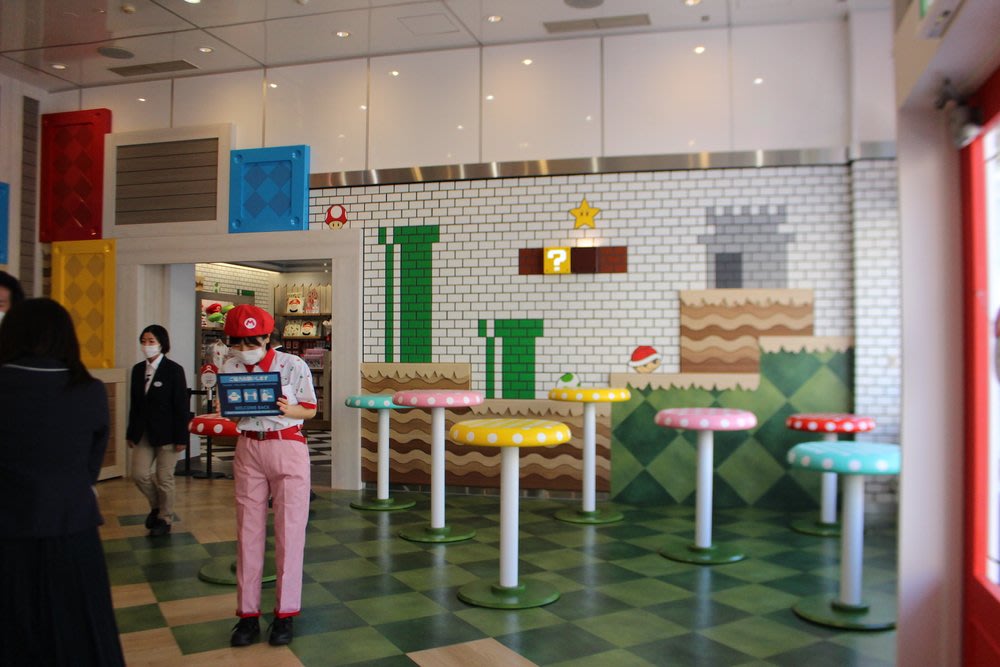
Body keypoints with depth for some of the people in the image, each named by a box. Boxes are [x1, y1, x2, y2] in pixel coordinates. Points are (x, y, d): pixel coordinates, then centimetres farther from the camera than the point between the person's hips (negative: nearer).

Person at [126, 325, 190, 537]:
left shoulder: (174, 370, -10)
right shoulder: (138, 369, 7)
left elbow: (182, 406, -11)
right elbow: (134, 403, 11)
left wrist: (181, 437, -13)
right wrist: (131, 433, 11)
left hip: (166, 432, -5)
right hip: (143, 432, 5)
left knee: (164, 478, 4)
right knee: (139, 474, 3)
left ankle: (165, 519, 23)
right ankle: (156, 505, 31)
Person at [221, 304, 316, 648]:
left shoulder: (293, 366, -9)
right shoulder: (230, 367, 1)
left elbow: (311, 409, -1)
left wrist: (289, 410, -21)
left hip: (288, 447, -3)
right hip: (248, 449, 3)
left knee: (289, 531, 2)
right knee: (248, 531, 7)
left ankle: (285, 613, 15)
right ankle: (248, 613, 19)